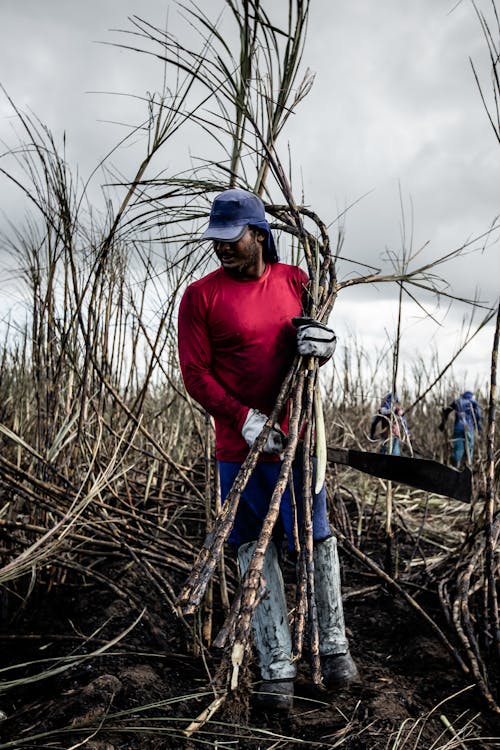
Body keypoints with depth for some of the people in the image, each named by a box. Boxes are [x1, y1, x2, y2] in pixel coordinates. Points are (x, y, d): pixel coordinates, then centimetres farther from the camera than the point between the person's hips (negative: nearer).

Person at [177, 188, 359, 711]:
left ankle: (334, 646, 30)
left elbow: (323, 333, 16)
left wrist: (324, 343, -10)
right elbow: (194, 374, -9)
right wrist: (243, 418, -20)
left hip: (296, 438, 2)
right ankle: (277, 668, 21)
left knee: (317, 540, 9)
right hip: (238, 447, -2)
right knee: (255, 549, 8)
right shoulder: (201, 295, -6)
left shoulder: (295, 281, 4)